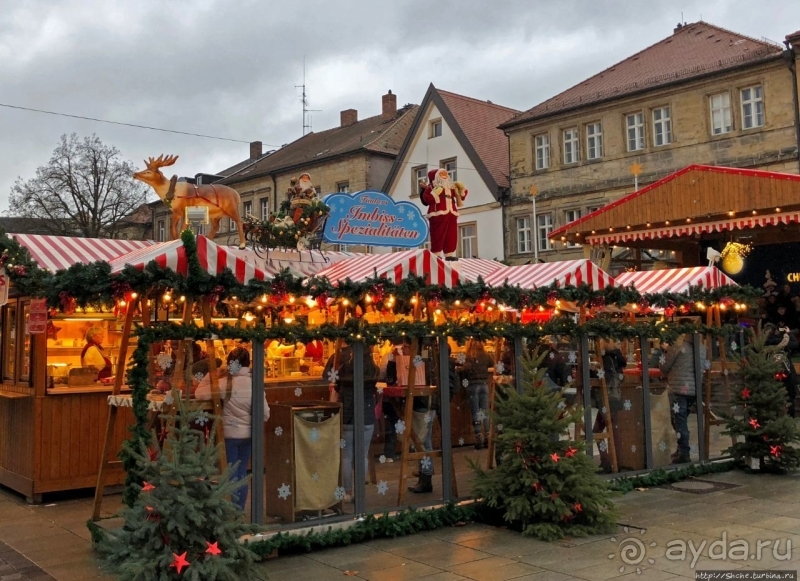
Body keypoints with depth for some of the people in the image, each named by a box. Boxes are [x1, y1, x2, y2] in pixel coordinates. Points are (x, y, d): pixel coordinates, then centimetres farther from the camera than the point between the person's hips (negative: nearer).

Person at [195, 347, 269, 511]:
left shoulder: (225, 384, -14)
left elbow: (199, 393, -10)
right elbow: (265, 413, -5)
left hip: (231, 434, -3)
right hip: (249, 434, 4)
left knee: (233, 474, 7)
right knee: (242, 473, 15)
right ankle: (240, 510, 21)